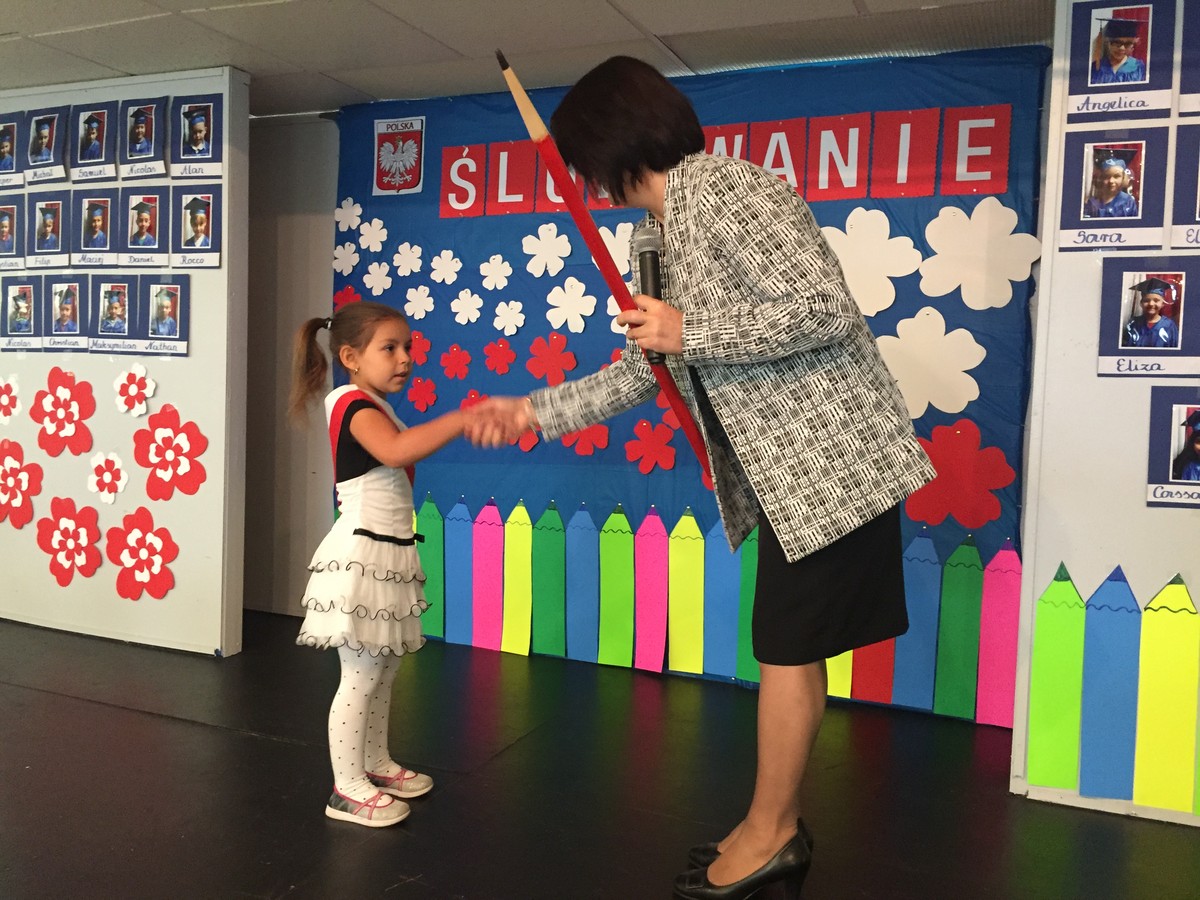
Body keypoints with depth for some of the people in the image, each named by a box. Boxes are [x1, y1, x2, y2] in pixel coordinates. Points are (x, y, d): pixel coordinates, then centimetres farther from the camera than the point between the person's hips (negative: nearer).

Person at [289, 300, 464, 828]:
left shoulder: (377, 410, 17)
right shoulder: (354, 403, -15)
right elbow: (394, 451, -36)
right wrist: (464, 417, -39)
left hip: (388, 555, 10)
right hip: (361, 555, -10)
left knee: (384, 670, 18)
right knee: (361, 676, -3)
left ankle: (375, 764, 32)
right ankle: (347, 789, 8)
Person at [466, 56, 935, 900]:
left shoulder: (725, 189, -14)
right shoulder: (674, 227, 15)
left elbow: (827, 311, -23)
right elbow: (647, 368, 19)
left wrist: (691, 331, -19)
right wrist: (533, 410, 17)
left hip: (830, 457, -9)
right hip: (792, 465, 9)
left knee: (789, 648, 2)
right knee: (790, 646, 15)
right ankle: (779, 828, 30)